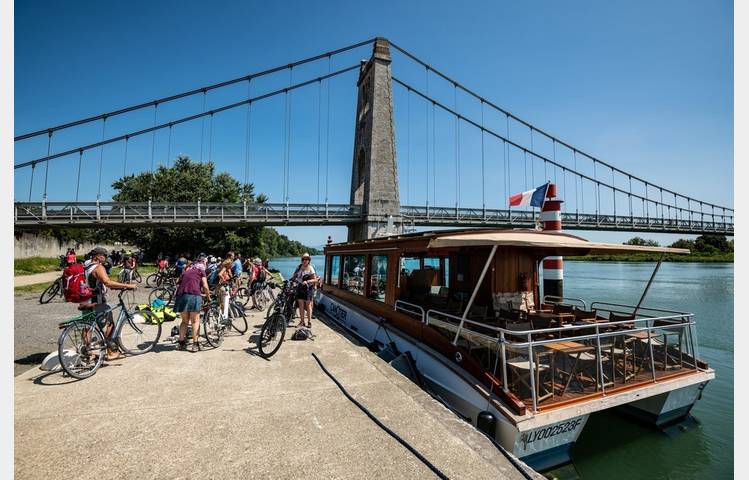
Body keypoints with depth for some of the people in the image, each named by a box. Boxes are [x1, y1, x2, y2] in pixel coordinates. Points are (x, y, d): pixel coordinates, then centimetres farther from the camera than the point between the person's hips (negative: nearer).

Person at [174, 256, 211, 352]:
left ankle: (181, 342, 19)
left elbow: (179, 283, 27)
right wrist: (208, 297, 18)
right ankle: (195, 344, 3)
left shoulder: (186, 271, 27)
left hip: (180, 295, 5)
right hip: (193, 295, -5)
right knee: (195, 320, 5)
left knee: (184, 321, 18)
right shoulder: (201, 271, 13)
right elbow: (205, 287, 6)